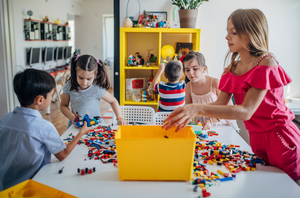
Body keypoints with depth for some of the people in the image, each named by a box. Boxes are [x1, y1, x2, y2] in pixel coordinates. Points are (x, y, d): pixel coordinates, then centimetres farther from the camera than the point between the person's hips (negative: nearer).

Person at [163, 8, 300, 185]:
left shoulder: (266, 63, -21)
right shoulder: (232, 68, 1)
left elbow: (246, 111, -30)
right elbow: (220, 103, -3)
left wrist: (198, 108, -39)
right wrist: (188, 112, -20)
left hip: (279, 137, -6)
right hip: (256, 137, 7)